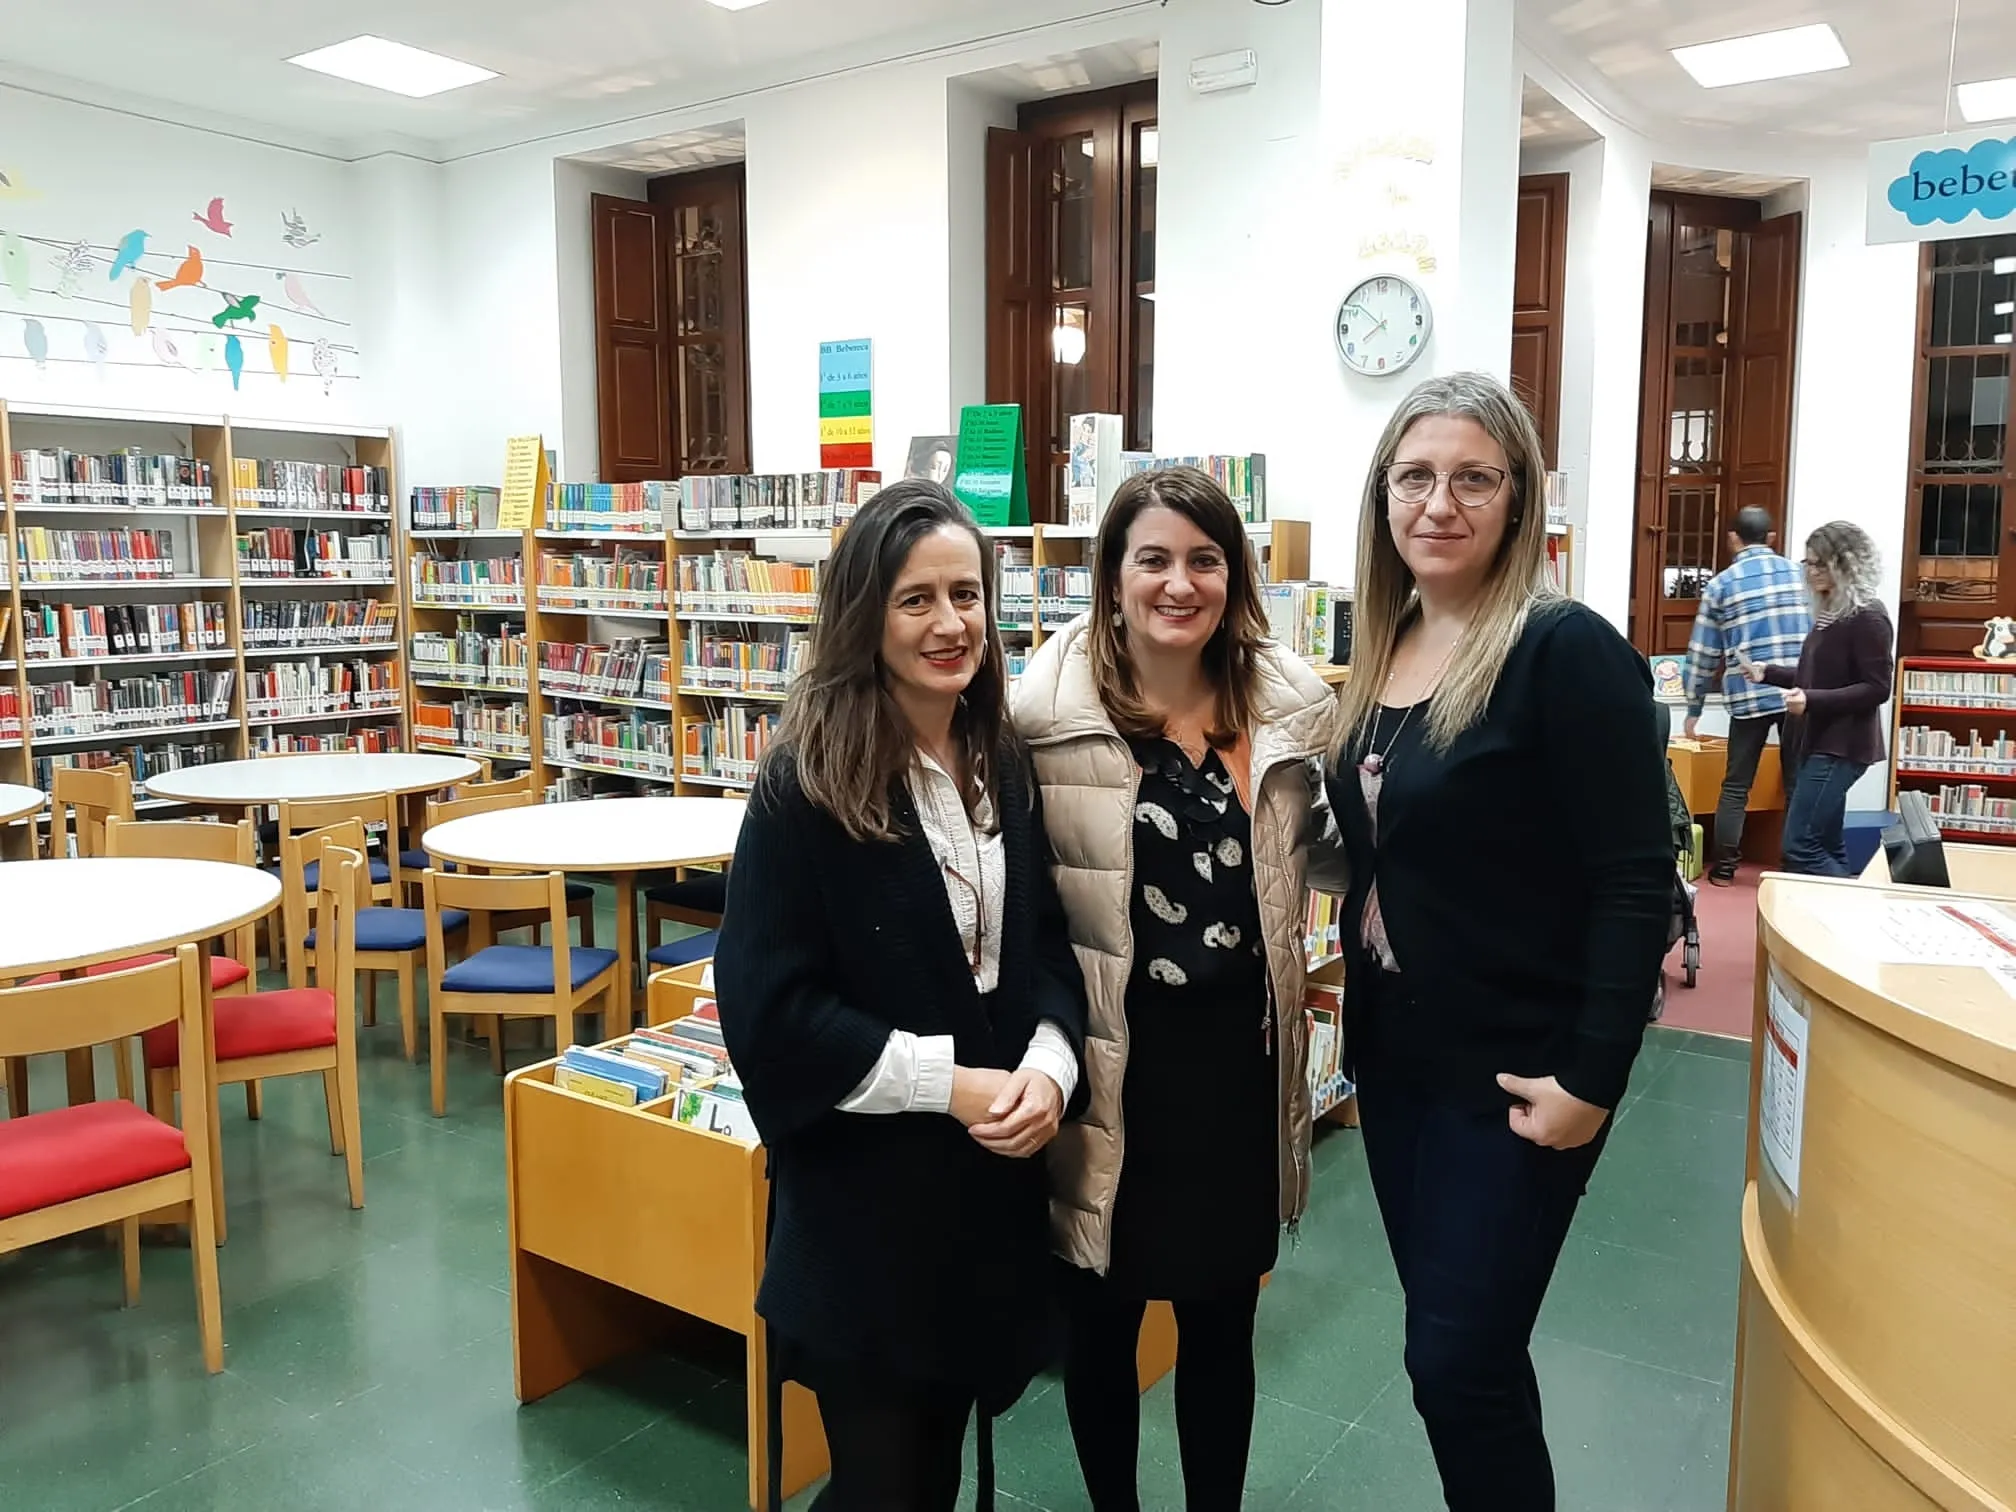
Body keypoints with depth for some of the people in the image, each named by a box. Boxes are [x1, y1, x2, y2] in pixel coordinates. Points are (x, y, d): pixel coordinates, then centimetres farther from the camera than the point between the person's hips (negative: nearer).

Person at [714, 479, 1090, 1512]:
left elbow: (1045, 944, 7)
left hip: (989, 1178, 6)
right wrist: (951, 1081, -20)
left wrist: (1049, 1066, -12)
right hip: (862, 1195, -5)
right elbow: (768, 1009, -17)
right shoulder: (804, 786, -16)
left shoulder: (1003, 765, 3)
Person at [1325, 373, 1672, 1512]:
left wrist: (1594, 1078, -20)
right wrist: (1362, 1014, 13)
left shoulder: (1567, 652, -17)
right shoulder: (1386, 650, 6)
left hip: (1515, 1076, -7)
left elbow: (1636, 884, -18)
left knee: (1459, 1363, 1)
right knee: (1450, 1345, 18)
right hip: (1396, 1055, 7)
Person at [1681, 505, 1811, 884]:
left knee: (1736, 785, 7)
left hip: (1750, 697, -2)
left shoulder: (1722, 583, 3)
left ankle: (1724, 868, 9)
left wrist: (1694, 710, 13)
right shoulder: (1799, 574, 9)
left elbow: (1703, 654, 5)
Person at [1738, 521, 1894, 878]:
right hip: (1821, 742, 9)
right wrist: (1767, 672, 12)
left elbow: (1876, 688, -17)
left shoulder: (1867, 616, -14)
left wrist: (1811, 700, -25)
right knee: (1826, 845, 12)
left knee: (1801, 846, -12)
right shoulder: (1830, 612, 12)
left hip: (1842, 746, -9)